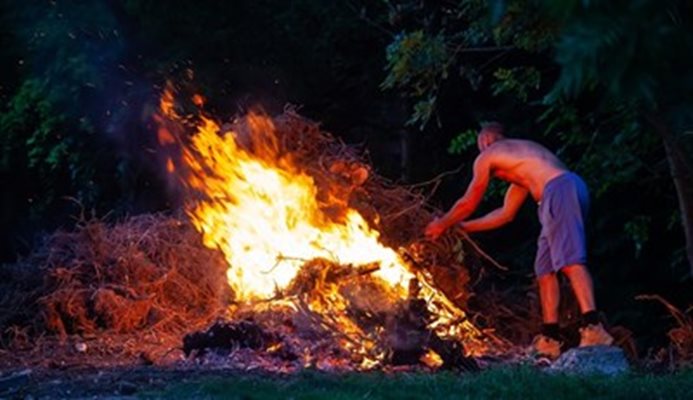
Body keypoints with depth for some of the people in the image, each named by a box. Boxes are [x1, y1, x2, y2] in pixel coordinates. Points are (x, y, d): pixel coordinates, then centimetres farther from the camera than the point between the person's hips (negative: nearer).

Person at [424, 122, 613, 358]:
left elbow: (468, 204, 19)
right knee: (545, 268, 11)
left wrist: (442, 224, 35)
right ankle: (549, 339, 8)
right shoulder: (520, 158, 36)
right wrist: (463, 226, 49)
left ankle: (593, 328, -36)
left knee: (570, 261, -21)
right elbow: (506, 214, 41)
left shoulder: (486, 157, 12)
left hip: (559, 189, -9)